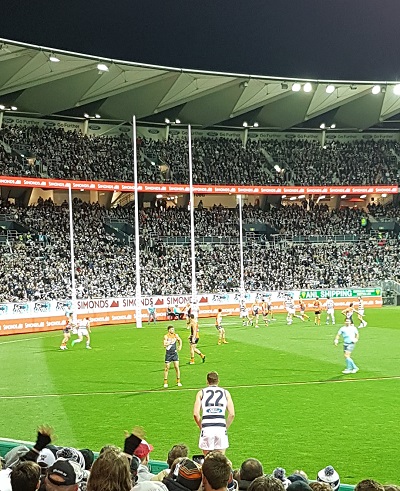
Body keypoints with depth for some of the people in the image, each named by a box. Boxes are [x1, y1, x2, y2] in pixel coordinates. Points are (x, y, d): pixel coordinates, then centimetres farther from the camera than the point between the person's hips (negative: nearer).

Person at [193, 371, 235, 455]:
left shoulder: (201, 393, 11)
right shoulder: (225, 393, 13)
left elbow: (195, 414, 1)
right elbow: (232, 414, 4)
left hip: (206, 428, -1)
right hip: (221, 428, 1)